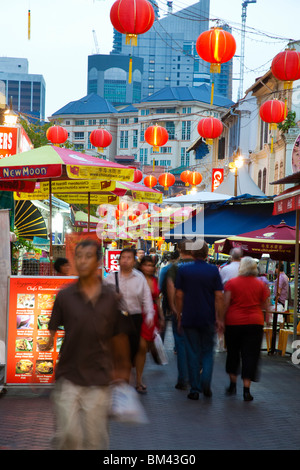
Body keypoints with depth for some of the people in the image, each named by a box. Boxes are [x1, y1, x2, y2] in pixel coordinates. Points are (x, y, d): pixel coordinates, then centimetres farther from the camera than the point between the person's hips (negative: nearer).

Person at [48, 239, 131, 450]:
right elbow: (51, 332, 2)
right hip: (68, 377, -1)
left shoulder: (110, 297, 1)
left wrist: (122, 367, 17)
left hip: (98, 379, 1)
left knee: (96, 438, 5)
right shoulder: (65, 296, -1)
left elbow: (119, 336, 11)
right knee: (68, 434, -3)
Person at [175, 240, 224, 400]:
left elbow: (179, 295, 0)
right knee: (208, 351, 13)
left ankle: (194, 390, 6)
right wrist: (220, 319, 0)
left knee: (193, 354, 6)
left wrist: (179, 316, 9)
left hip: (189, 319, 0)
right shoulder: (213, 270, -3)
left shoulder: (183, 270, -1)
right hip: (208, 319, 0)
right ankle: (206, 382, -7)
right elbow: (219, 297, -5)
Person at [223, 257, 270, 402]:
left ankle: (233, 384, 21)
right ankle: (246, 389, -4)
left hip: (234, 322, 0)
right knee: (250, 355, 2)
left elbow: (225, 304, -5)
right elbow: (266, 307, 4)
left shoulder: (231, 283, -3)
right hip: (255, 323, 0)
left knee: (233, 353, 15)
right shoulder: (261, 285, 2)